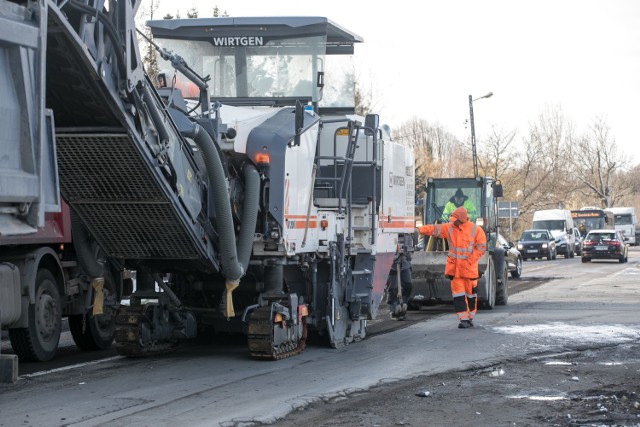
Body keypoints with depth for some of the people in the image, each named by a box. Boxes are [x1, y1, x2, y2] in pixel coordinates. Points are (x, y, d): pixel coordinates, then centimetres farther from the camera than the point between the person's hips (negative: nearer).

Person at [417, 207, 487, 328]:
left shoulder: (476, 230, -5)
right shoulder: (449, 228, 4)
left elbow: (481, 248, -6)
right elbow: (434, 229, -4)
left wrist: (469, 260, -13)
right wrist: (419, 230, -18)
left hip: (469, 268, -2)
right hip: (454, 267, 2)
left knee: (471, 293, 8)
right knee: (458, 294, -4)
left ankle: (470, 317, 23)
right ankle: (463, 319, -3)